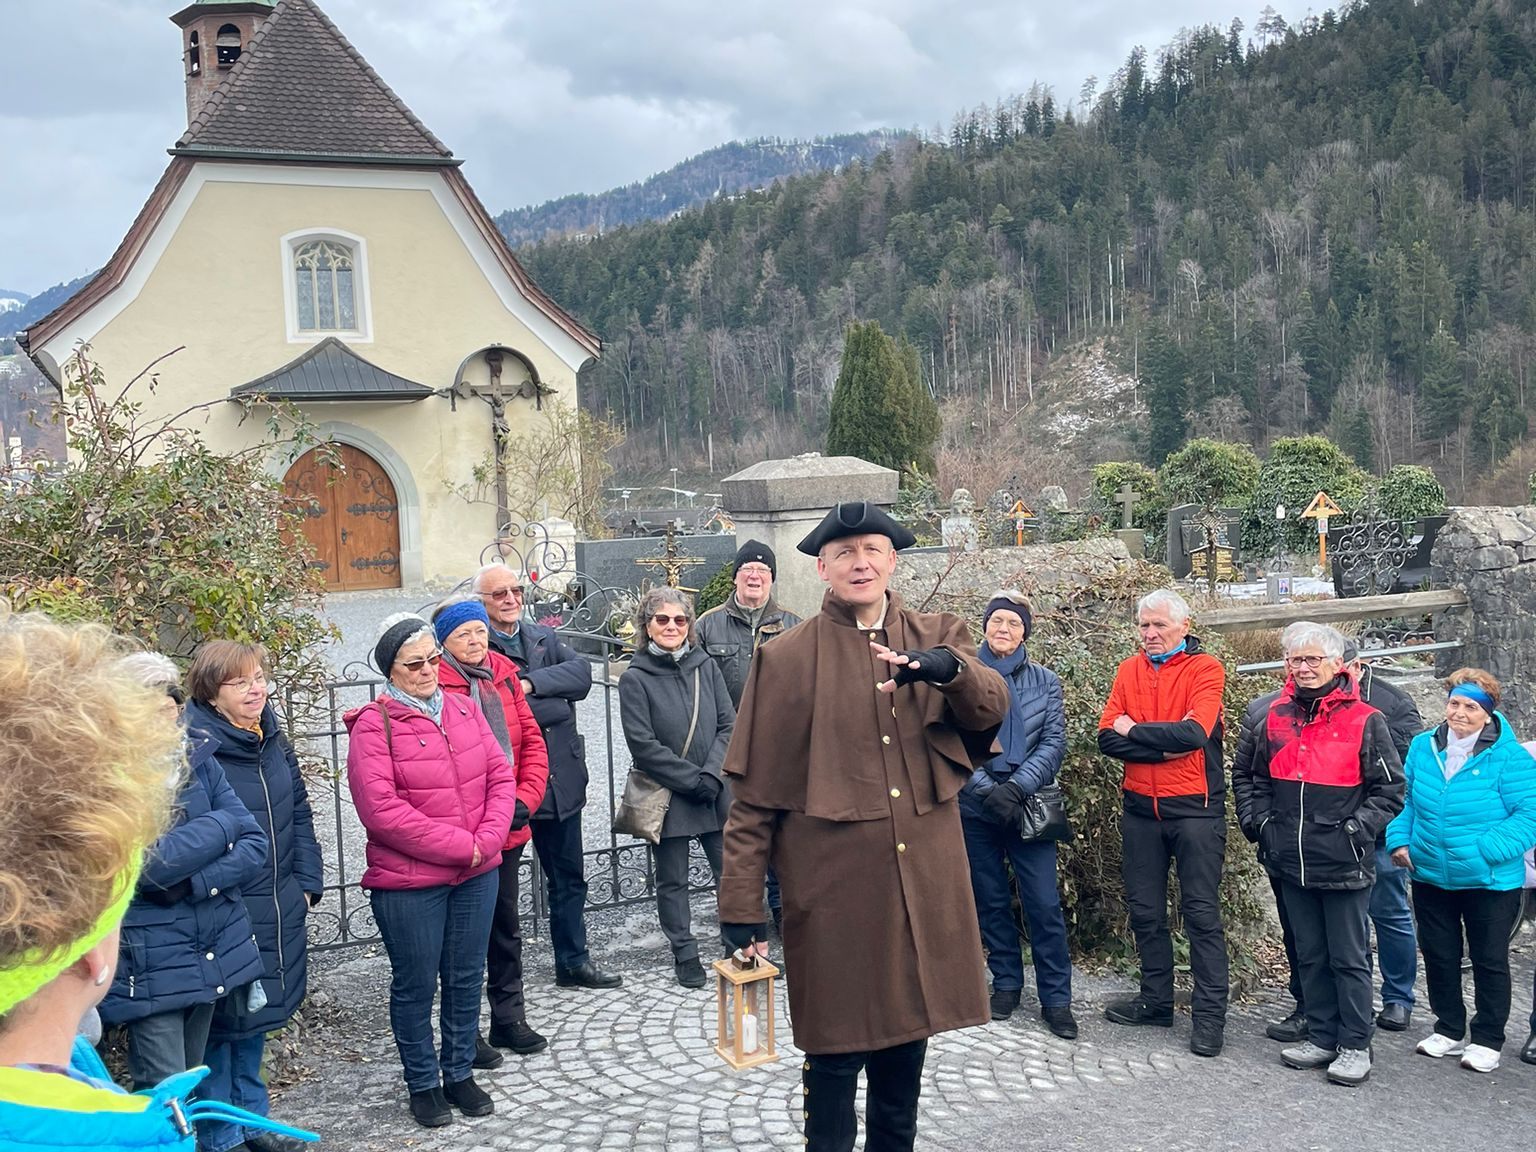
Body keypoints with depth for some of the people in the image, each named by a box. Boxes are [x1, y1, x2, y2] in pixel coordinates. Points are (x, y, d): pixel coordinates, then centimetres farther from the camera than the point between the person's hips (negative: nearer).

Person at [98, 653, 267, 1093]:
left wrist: (192, 882, -17)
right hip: (149, 965, -5)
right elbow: (151, 863, -23)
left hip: (214, 953, 5)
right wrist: (222, 824, -11)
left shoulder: (198, 760, 2)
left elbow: (254, 845, -2)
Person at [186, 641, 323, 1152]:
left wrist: (307, 883, 7)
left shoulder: (272, 738, 6)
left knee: (257, 1013, 20)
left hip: (278, 908, 7)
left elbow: (299, 812, 12)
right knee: (223, 1020, 5)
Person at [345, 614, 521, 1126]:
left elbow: (501, 776, 5)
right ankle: (423, 1085, 25)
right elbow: (382, 810, -19)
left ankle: (460, 1074, 31)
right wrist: (461, 846, -17)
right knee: (416, 986, 8)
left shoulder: (464, 709, 6)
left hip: (477, 874, 5)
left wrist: (487, 840, -11)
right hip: (409, 883, -5)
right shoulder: (373, 725, -11)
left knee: (466, 978, 15)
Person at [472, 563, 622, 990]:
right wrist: (556, 703, -19)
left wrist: (531, 683, -20)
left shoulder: (544, 638, 10)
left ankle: (573, 961, 31)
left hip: (559, 779, 6)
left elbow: (581, 674, -7)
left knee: (568, 877, 17)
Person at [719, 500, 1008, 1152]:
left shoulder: (937, 638, 8)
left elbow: (991, 709, -11)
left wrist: (949, 668, -33)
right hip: (833, 889, -3)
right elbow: (754, 796, -4)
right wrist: (740, 907, -6)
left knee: (905, 1040, 16)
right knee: (835, 1055, 5)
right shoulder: (787, 659, -3)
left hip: (922, 884, 3)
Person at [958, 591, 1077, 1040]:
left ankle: (1056, 999, 5)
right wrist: (986, 789, -16)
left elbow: (1054, 743, -3)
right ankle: (1006, 983, 25)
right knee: (991, 900, 10)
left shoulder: (1045, 682, 5)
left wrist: (1016, 787, -15)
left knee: (1044, 904, -4)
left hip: (1029, 807, 0)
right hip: (975, 806, 0)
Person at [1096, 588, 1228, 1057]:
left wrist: (1135, 730, -9)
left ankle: (1210, 1013, 6)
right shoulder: (1129, 671, 7)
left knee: (1201, 912, 0)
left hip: (1194, 807, -5)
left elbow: (1194, 732, -21)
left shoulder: (1205, 668, -6)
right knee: (1144, 910, 12)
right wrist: (1163, 748, -15)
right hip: (1141, 807, 5)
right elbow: (1108, 737, -3)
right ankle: (1156, 999, 26)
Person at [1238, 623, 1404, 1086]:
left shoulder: (1364, 720, -8)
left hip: (1344, 865, -5)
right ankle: (1322, 1037, 27)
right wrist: (1257, 818, 9)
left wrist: (1357, 828, -13)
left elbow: (1390, 789, -5)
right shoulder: (1276, 717, 6)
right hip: (1292, 862, 5)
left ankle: (1355, 1046, 16)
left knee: (1349, 958, 5)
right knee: (1310, 956, 15)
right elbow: (1250, 774, 20)